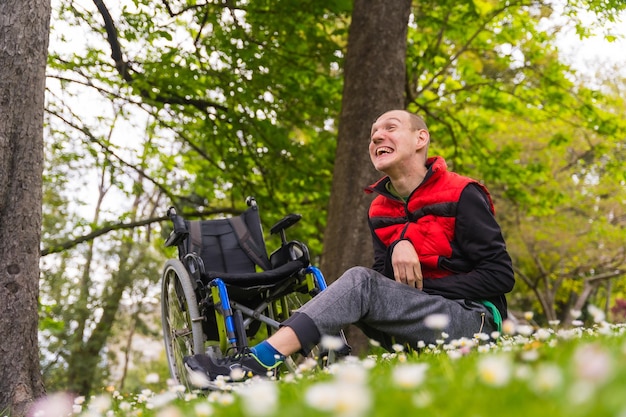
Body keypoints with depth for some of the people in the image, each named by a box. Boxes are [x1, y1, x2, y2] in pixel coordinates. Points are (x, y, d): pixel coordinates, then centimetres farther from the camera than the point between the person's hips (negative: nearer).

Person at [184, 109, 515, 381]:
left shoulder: (462, 196, -5)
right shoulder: (380, 210, 13)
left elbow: (501, 274, -9)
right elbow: (386, 276, 6)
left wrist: (424, 288, -14)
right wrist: (398, 245, -16)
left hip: (475, 319, -6)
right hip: (416, 326, 6)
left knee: (360, 281, -27)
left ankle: (256, 363, -39)